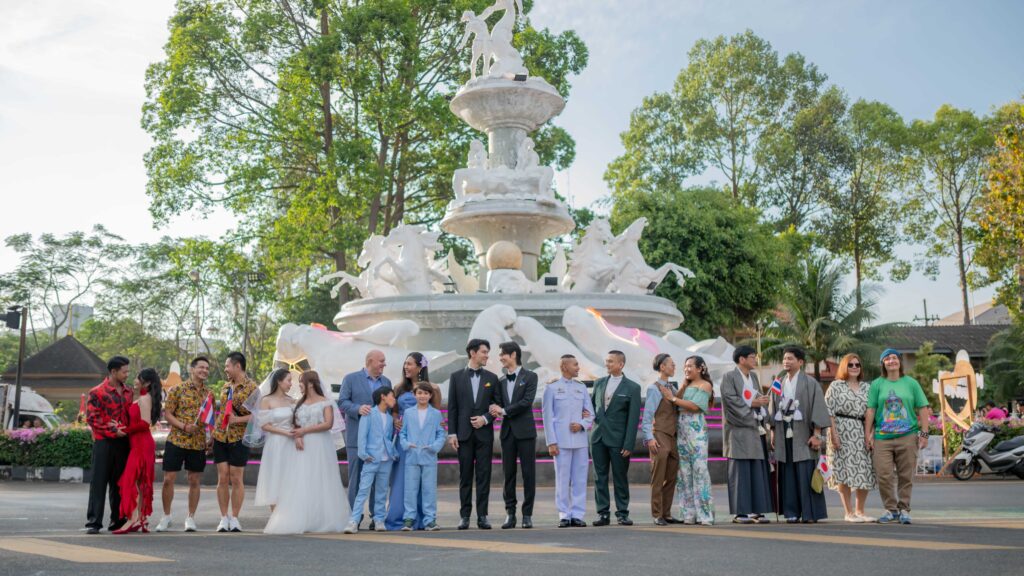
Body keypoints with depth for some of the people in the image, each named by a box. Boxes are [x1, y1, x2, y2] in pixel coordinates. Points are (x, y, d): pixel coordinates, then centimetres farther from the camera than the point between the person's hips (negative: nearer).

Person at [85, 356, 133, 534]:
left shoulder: (128, 392, 13)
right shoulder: (98, 392, -4)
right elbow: (92, 418, -9)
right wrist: (113, 431, -15)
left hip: (123, 442, 5)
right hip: (103, 442, -5)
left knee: (120, 482, 10)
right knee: (99, 482, -3)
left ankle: (118, 520, 18)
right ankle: (94, 522, 1)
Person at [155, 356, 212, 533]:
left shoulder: (208, 394, 9)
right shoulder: (178, 389, -2)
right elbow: (167, 413, -4)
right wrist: (184, 427, -18)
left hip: (199, 443, 3)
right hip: (176, 440, -3)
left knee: (194, 481, 6)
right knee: (168, 479, -1)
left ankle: (190, 518, 18)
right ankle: (166, 516, 16)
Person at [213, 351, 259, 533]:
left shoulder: (252, 387, -7)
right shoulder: (226, 385, 13)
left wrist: (239, 419, -20)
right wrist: (213, 431, 18)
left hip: (239, 438, -5)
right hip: (220, 437, 5)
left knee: (236, 479, 0)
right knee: (222, 479, 3)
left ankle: (234, 518, 11)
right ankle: (224, 518, 10)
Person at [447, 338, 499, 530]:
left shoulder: (491, 378, 8)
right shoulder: (456, 377, 4)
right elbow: (452, 407, 3)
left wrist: (485, 418, -9)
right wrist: (452, 433, -3)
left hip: (484, 433, 1)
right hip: (464, 433, -1)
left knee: (483, 475, -1)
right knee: (465, 476, 4)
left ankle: (482, 516, 3)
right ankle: (465, 516, 9)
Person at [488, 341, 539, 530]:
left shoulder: (530, 376, 0)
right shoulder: (501, 381, 16)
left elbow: (527, 401, -11)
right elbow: (498, 404, 10)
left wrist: (504, 411, -10)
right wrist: (496, 410, -14)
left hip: (525, 430, -4)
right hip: (507, 431, 4)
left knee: (528, 473, -2)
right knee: (508, 473, 4)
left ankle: (527, 514, 5)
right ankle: (510, 513, 10)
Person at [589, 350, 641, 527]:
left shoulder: (632, 388, -3)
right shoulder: (599, 383, 11)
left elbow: (633, 418, -7)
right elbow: (592, 404, 24)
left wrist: (628, 445, -12)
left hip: (618, 439, -4)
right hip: (598, 437, 4)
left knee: (620, 478, 2)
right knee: (600, 477, 5)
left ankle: (622, 513, 11)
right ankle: (603, 513, 11)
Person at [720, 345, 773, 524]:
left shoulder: (753, 376, 17)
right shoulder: (729, 377, -4)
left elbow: (760, 399, 16)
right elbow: (730, 399, -14)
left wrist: (765, 421, 4)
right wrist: (752, 403, -16)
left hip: (756, 429, 7)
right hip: (739, 430, -7)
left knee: (758, 471, 5)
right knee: (740, 471, -4)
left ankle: (757, 510, 10)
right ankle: (739, 512, 0)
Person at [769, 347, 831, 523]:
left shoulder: (810, 383, -1)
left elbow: (818, 408, -5)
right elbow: (773, 410, 17)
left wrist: (817, 434, -12)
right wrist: (773, 432, 10)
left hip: (803, 434, -4)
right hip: (784, 434, 4)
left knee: (806, 474, -5)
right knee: (787, 474, 3)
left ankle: (810, 513, 2)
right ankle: (792, 513, 7)